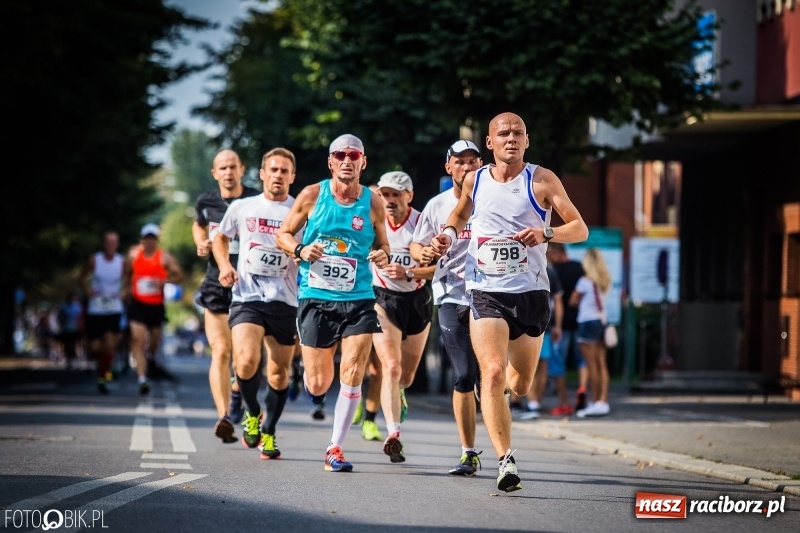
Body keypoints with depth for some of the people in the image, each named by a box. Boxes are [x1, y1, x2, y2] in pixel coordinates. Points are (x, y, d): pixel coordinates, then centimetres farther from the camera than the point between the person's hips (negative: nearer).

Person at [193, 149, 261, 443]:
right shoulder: (206, 202, 4)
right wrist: (201, 244, 6)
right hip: (216, 285, 1)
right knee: (220, 351, -12)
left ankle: (237, 391, 40)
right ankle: (224, 417, -20)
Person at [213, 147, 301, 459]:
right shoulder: (242, 208, 7)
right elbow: (221, 238, 23)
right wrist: (224, 265, 5)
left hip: (285, 301, 1)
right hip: (247, 298, 0)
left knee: (279, 372, 6)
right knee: (246, 360, -21)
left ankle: (268, 433, 24)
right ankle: (252, 414, 6)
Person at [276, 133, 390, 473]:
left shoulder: (373, 203, 3)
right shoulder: (312, 195, -1)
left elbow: (382, 244, 16)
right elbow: (283, 234, 8)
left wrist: (383, 256, -7)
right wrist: (300, 250, -13)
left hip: (358, 299, 1)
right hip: (315, 297, -1)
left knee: (352, 374, -12)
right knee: (318, 385, 2)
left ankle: (335, 449, 1)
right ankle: (315, 387, 41)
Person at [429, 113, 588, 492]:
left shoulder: (542, 180, -2)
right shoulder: (474, 181, 6)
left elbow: (580, 229, -4)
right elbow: (460, 214, 28)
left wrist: (546, 234, -23)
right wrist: (449, 233, 6)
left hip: (531, 293, 0)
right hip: (486, 293, 0)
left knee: (520, 385, 11)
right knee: (493, 372, -20)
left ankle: (496, 385, 49)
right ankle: (505, 460, -21)